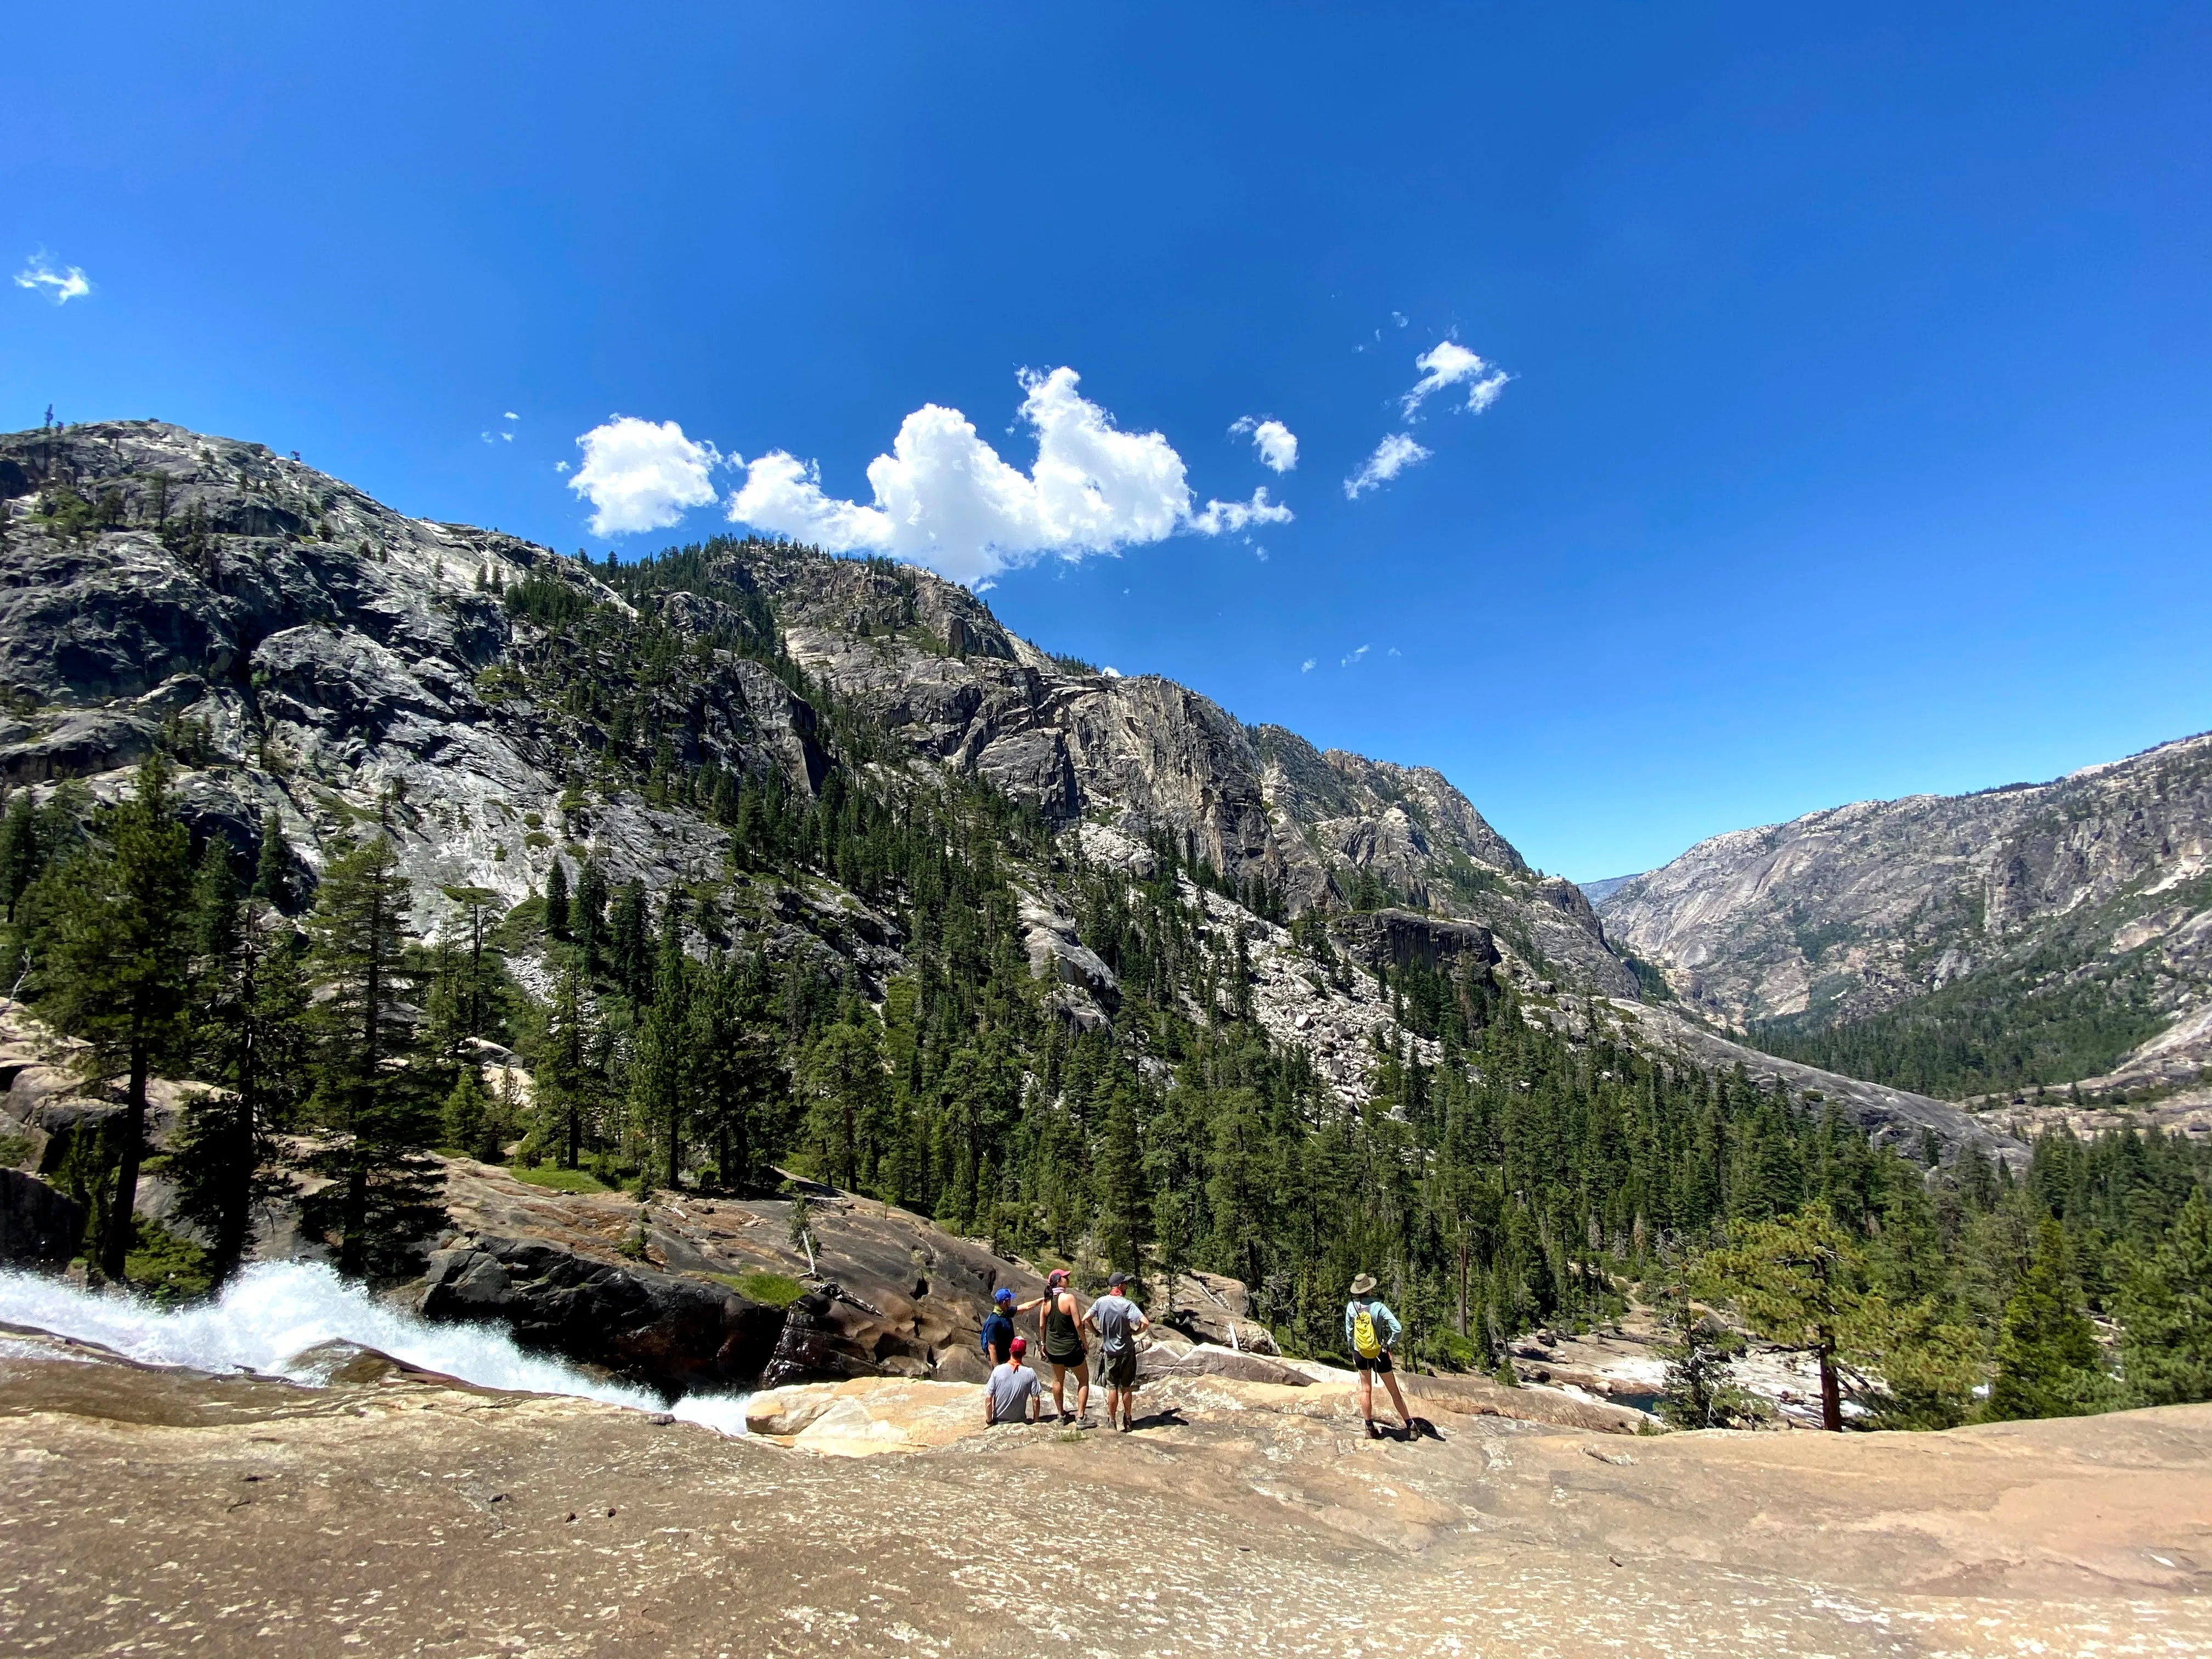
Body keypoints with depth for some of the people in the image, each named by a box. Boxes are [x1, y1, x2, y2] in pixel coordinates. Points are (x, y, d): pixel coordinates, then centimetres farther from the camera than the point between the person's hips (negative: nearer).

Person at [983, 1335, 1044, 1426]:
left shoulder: (998, 1370, -17)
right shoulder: (1030, 1373, -16)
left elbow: (988, 1398, -14)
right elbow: (1036, 1399, -10)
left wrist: (989, 1421, -3)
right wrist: (1035, 1421, 5)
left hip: (999, 1420, 1)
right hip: (1019, 1420, 0)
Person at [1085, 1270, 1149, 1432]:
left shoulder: (1101, 1302, -9)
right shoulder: (1127, 1305, -19)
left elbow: (1085, 1320, -5)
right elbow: (1146, 1323, -27)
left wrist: (1097, 1333, 6)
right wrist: (1135, 1332, -8)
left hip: (1109, 1351, 2)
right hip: (1126, 1350, -2)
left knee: (1112, 1387, 12)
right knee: (1127, 1388, 13)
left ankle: (1112, 1421, 17)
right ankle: (1128, 1420, 23)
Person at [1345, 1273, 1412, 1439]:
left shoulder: (1351, 1307, -11)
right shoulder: (1378, 1307, -21)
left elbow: (1349, 1332, 0)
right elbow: (1398, 1328, -27)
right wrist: (1391, 1345, -11)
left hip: (1360, 1355, 3)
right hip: (1380, 1355, -3)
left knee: (1366, 1390, 19)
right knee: (1394, 1391, 14)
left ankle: (1370, 1429, 23)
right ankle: (1410, 1426, 23)